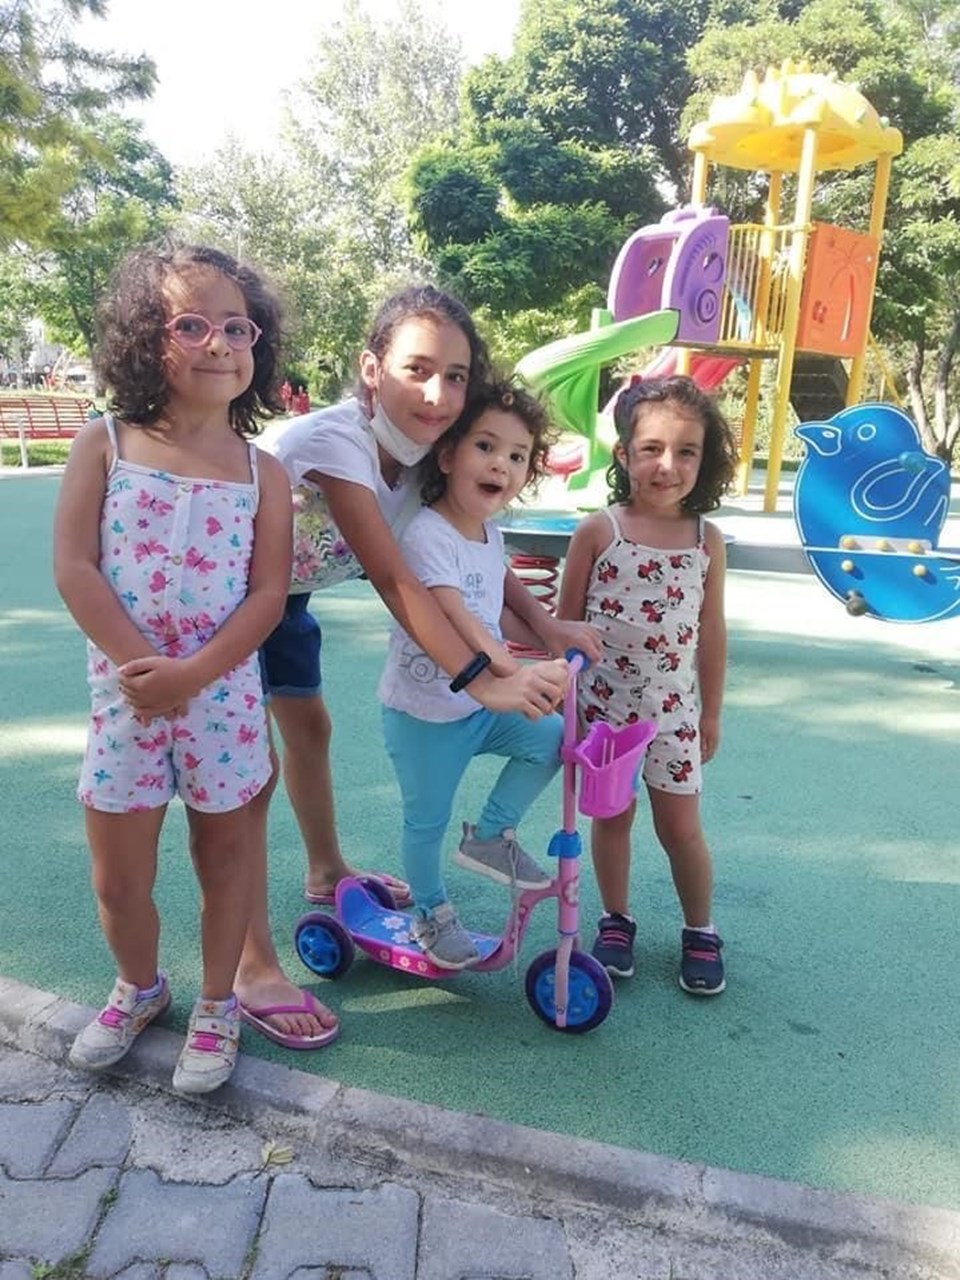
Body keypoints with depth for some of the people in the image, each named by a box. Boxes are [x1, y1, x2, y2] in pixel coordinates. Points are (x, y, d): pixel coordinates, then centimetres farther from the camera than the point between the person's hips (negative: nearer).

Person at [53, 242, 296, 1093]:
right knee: (119, 875, 11)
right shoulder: (104, 445, -1)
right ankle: (138, 988, 40)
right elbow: (73, 568, -7)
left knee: (225, 851, 13)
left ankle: (217, 1005, 34)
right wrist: (143, 667, -16)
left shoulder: (263, 472, 0)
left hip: (226, 694, 0)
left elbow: (268, 594, -6)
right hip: (124, 692, 1)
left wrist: (191, 674, -18)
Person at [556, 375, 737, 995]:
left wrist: (711, 713, 7)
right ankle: (616, 921, 33)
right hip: (603, 700, -1)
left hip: (673, 706, 1)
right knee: (612, 812, 13)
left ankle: (700, 931, 30)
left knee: (681, 825, 9)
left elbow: (712, 631, 3)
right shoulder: (597, 531, -9)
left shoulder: (708, 539, -3)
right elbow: (565, 621, -2)